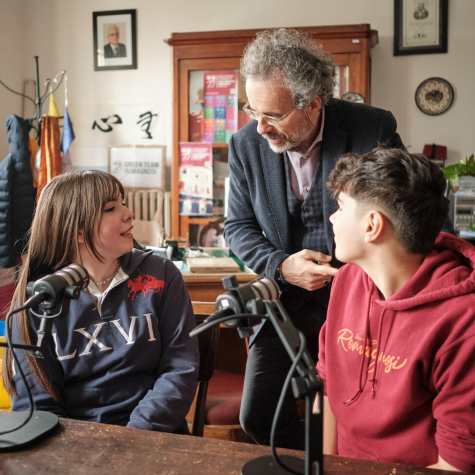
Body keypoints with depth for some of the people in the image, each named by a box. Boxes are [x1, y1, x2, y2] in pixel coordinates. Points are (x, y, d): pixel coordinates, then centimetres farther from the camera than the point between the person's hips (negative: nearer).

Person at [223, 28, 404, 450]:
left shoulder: (374, 130, -15)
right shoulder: (247, 144, -5)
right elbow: (238, 226, 4)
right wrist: (282, 265, -14)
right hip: (286, 302, 3)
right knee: (258, 416, 4)